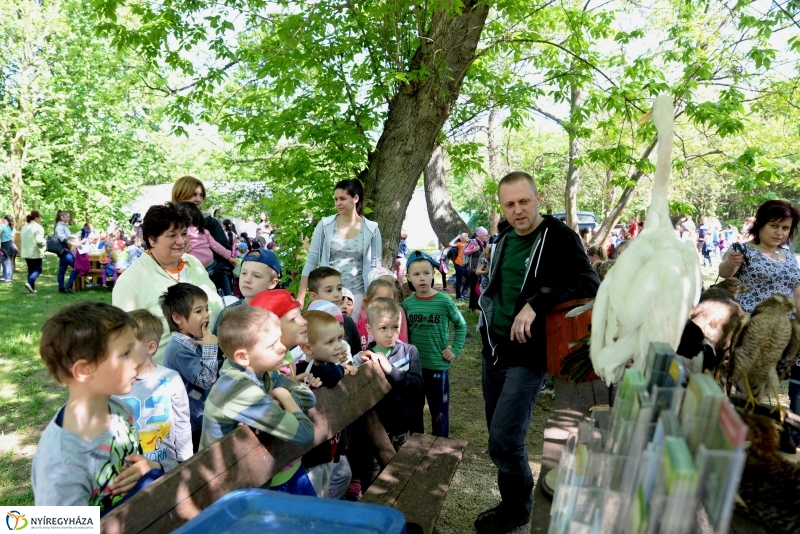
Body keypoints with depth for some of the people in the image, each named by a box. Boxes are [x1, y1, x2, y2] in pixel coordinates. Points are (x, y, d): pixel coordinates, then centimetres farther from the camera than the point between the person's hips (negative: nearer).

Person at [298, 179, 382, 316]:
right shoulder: (324, 225, 0)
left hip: (357, 294, 0)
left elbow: (375, 267, 4)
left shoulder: (371, 229, 0)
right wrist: (300, 298, -4)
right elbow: (311, 261, 0)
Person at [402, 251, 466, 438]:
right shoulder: (407, 303, -3)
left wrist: (455, 349, -4)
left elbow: (461, 325, 2)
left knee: (439, 410, 10)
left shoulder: (444, 301, -10)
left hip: (438, 364, -3)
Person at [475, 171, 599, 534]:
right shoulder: (504, 241, 11)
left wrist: (535, 303, -30)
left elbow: (590, 285, -23)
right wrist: (488, 321, 11)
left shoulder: (559, 237, -11)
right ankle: (511, 503, 33)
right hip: (494, 352, 7)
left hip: (528, 355, -7)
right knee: (500, 437, 14)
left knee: (504, 441, -8)